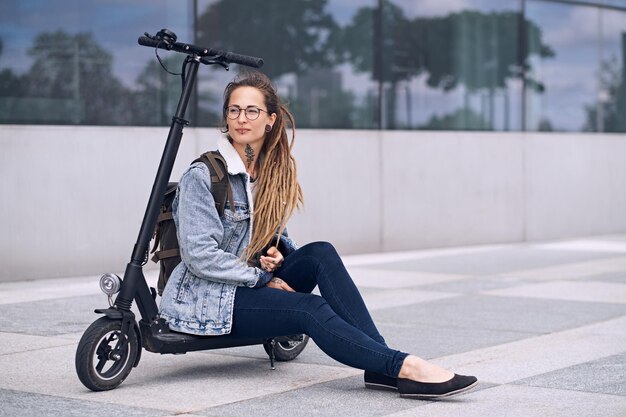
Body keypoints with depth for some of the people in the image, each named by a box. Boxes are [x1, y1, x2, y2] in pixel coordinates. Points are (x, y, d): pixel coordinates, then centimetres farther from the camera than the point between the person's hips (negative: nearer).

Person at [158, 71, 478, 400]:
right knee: (310, 308, -28)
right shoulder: (201, 177, -12)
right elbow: (200, 256, -19)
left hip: (252, 283, 6)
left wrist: (277, 253, -4)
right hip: (205, 298, -6)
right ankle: (404, 367, -33)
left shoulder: (271, 172, 10)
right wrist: (264, 278, -16)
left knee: (320, 254, -19)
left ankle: (381, 369, -27)